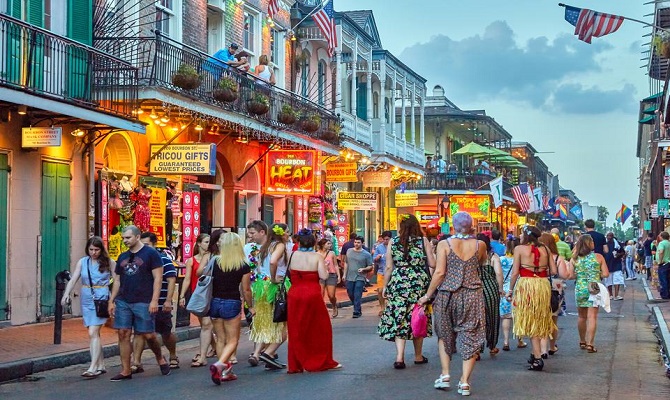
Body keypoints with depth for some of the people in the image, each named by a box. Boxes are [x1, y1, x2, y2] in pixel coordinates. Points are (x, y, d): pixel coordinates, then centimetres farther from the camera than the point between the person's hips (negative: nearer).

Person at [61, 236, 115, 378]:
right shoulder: (82, 262, 7)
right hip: (86, 299, 4)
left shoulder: (108, 262, -1)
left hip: (101, 299, -4)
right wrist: (66, 294, -13)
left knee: (93, 333, -14)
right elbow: (73, 279, 3)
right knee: (94, 334, 9)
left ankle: (93, 367, -15)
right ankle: (101, 366, 19)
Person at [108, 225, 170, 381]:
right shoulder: (122, 257, 15)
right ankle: (125, 371, 6)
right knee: (123, 334, 0)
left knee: (148, 335, -1)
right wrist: (111, 301, 12)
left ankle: (160, 358, 26)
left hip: (143, 303, -5)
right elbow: (117, 281, 20)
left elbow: (158, 278, -7)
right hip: (123, 302, 5)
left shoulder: (150, 254, -3)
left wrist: (154, 301, -14)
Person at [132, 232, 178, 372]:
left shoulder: (164, 259, -6)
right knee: (139, 332, -6)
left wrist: (168, 300, -17)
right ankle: (136, 363, -5)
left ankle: (173, 357, 32)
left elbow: (171, 280, -10)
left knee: (166, 334, 11)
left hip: (160, 306, -4)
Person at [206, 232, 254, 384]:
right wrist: (250, 306, 9)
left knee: (221, 339, 15)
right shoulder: (243, 266, -9)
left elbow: (199, 272, 10)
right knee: (232, 340, 4)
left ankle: (225, 371, 16)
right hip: (232, 304, -3)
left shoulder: (214, 260, -4)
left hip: (215, 302, 3)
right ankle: (219, 364, -21)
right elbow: (246, 290, -5)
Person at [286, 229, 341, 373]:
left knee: (296, 331, 9)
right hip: (313, 295, -2)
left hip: (294, 294, 2)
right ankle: (321, 361, 19)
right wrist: (324, 268, 6)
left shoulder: (293, 255, -1)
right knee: (319, 329, 12)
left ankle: (295, 365, 11)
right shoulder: (317, 257, -7)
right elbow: (324, 276, -12)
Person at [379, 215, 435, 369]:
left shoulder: (393, 242, 1)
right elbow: (433, 264, -2)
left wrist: (385, 286, 11)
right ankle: (418, 356, 23)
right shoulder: (423, 241, -1)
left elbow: (388, 267, 1)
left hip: (398, 285, 0)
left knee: (399, 318, 1)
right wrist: (430, 251, 17)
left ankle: (399, 357, -11)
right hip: (420, 285, 0)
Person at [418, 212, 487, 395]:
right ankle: (464, 382, 3)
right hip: (472, 296, 1)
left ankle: (445, 375, 13)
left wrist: (428, 295, -3)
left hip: (448, 295, -1)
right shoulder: (479, 245, 0)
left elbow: (439, 272, -11)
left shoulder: (444, 244, -6)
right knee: (470, 338, 6)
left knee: (445, 334, 19)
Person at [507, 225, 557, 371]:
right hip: (544, 285, 4)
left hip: (526, 285, -4)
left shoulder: (519, 249, -4)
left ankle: (538, 358, -8)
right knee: (539, 321, 18)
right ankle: (535, 354, 25)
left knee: (530, 322, 0)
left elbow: (515, 272, -6)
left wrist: (511, 290, 4)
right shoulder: (545, 249, 7)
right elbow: (553, 271, 5)